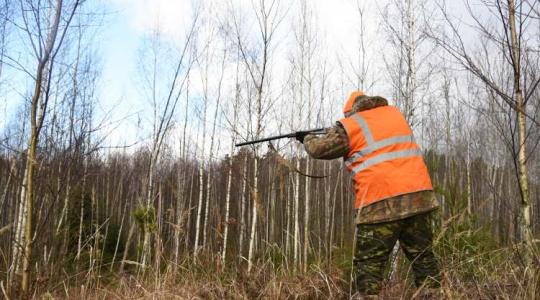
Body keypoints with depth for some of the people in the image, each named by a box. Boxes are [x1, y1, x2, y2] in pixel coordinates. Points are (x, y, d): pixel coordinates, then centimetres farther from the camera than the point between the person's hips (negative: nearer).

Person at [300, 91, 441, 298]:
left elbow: (318, 149, 9)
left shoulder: (350, 125, 3)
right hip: (419, 195, 6)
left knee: (368, 267, 2)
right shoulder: (394, 113, 19)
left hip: (383, 204, -5)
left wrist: (308, 139, 29)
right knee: (423, 259, 13)